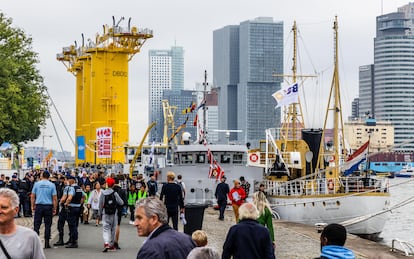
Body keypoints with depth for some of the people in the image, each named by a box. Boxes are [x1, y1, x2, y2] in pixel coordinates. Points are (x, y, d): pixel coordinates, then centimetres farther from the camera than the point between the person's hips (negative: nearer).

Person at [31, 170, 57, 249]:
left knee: (36, 224, 4)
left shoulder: (37, 184, 1)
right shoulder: (52, 185, -1)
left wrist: (33, 206, 12)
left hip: (39, 206, 0)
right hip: (48, 206, 0)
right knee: (48, 225, 4)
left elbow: (33, 196, 3)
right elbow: (55, 198, -2)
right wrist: (54, 208, 5)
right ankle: (46, 243, 3)